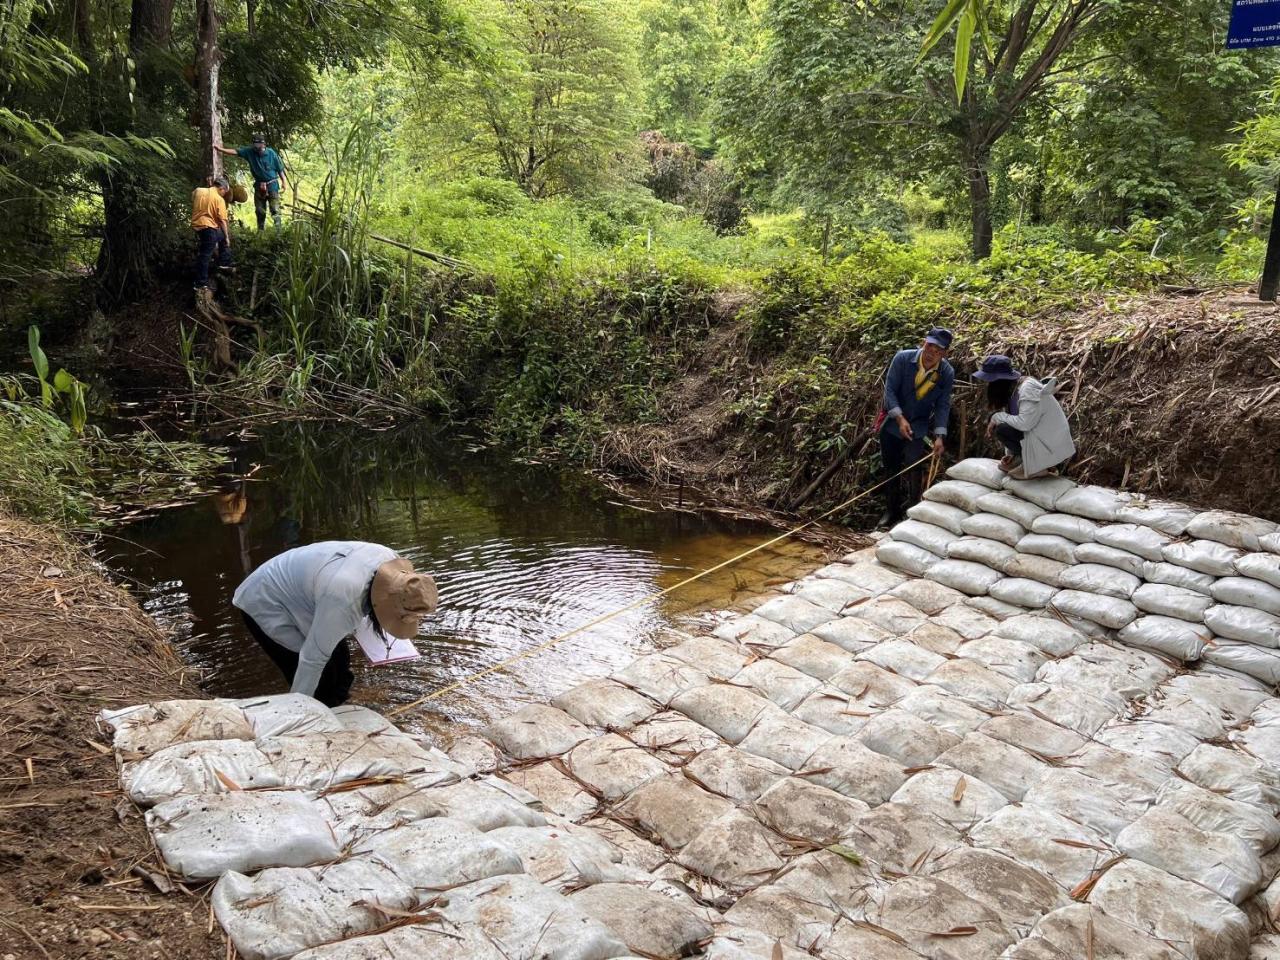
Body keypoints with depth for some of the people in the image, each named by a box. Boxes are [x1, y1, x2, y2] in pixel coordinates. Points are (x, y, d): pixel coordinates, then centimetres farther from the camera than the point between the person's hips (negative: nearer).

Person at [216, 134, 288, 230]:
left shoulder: (271, 153, -7)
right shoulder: (250, 152, 0)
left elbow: (280, 169, -1)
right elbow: (235, 152, 1)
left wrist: (284, 182, -3)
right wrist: (220, 149, -5)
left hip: (272, 185, -4)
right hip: (259, 186, 4)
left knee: (275, 209, -10)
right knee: (259, 210, 7)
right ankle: (261, 230, 15)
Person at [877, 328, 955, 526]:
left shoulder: (947, 374, -12)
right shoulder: (903, 359, -18)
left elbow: (942, 405, -6)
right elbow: (890, 390, -17)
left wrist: (939, 436, -15)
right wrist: (900, 418, -26)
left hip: (917, 426, 0)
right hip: (892, 421, 1)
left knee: (913, 465, -20)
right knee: (891, 468, 11)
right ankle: (892, 510, 28)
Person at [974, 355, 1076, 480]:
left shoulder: (1028, 389, -22)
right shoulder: (1012, 387, 5)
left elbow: (1024, 423, -31)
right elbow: (1015, 419, 11)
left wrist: (997, 417, -17)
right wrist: (1011, 453, 7)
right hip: (1039, 432, 9)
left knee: (1002, 429, -22)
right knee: (996, 420, 5)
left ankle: (1038, 464, -8)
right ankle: (1021, 458, 11)